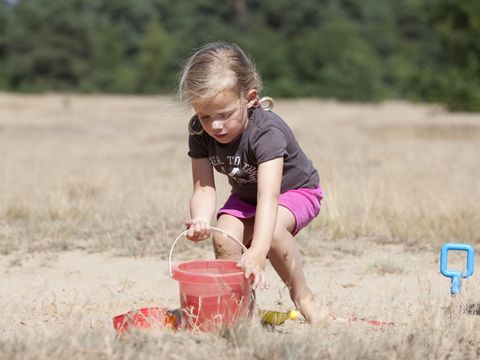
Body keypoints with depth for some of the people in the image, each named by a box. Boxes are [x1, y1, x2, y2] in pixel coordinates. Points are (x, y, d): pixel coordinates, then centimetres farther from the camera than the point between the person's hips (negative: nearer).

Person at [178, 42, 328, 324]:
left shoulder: (266, 131, -37)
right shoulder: (200, 133, -20)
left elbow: (268, 196, -48)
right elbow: (204, 188, -23)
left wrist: (257, 252, -60)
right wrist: (201, 221, -47)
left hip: (295, 189, -5)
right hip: (245, 197, 5)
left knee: (272, 230, -34)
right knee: (224, 237, -23)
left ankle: (303, 296, -13)